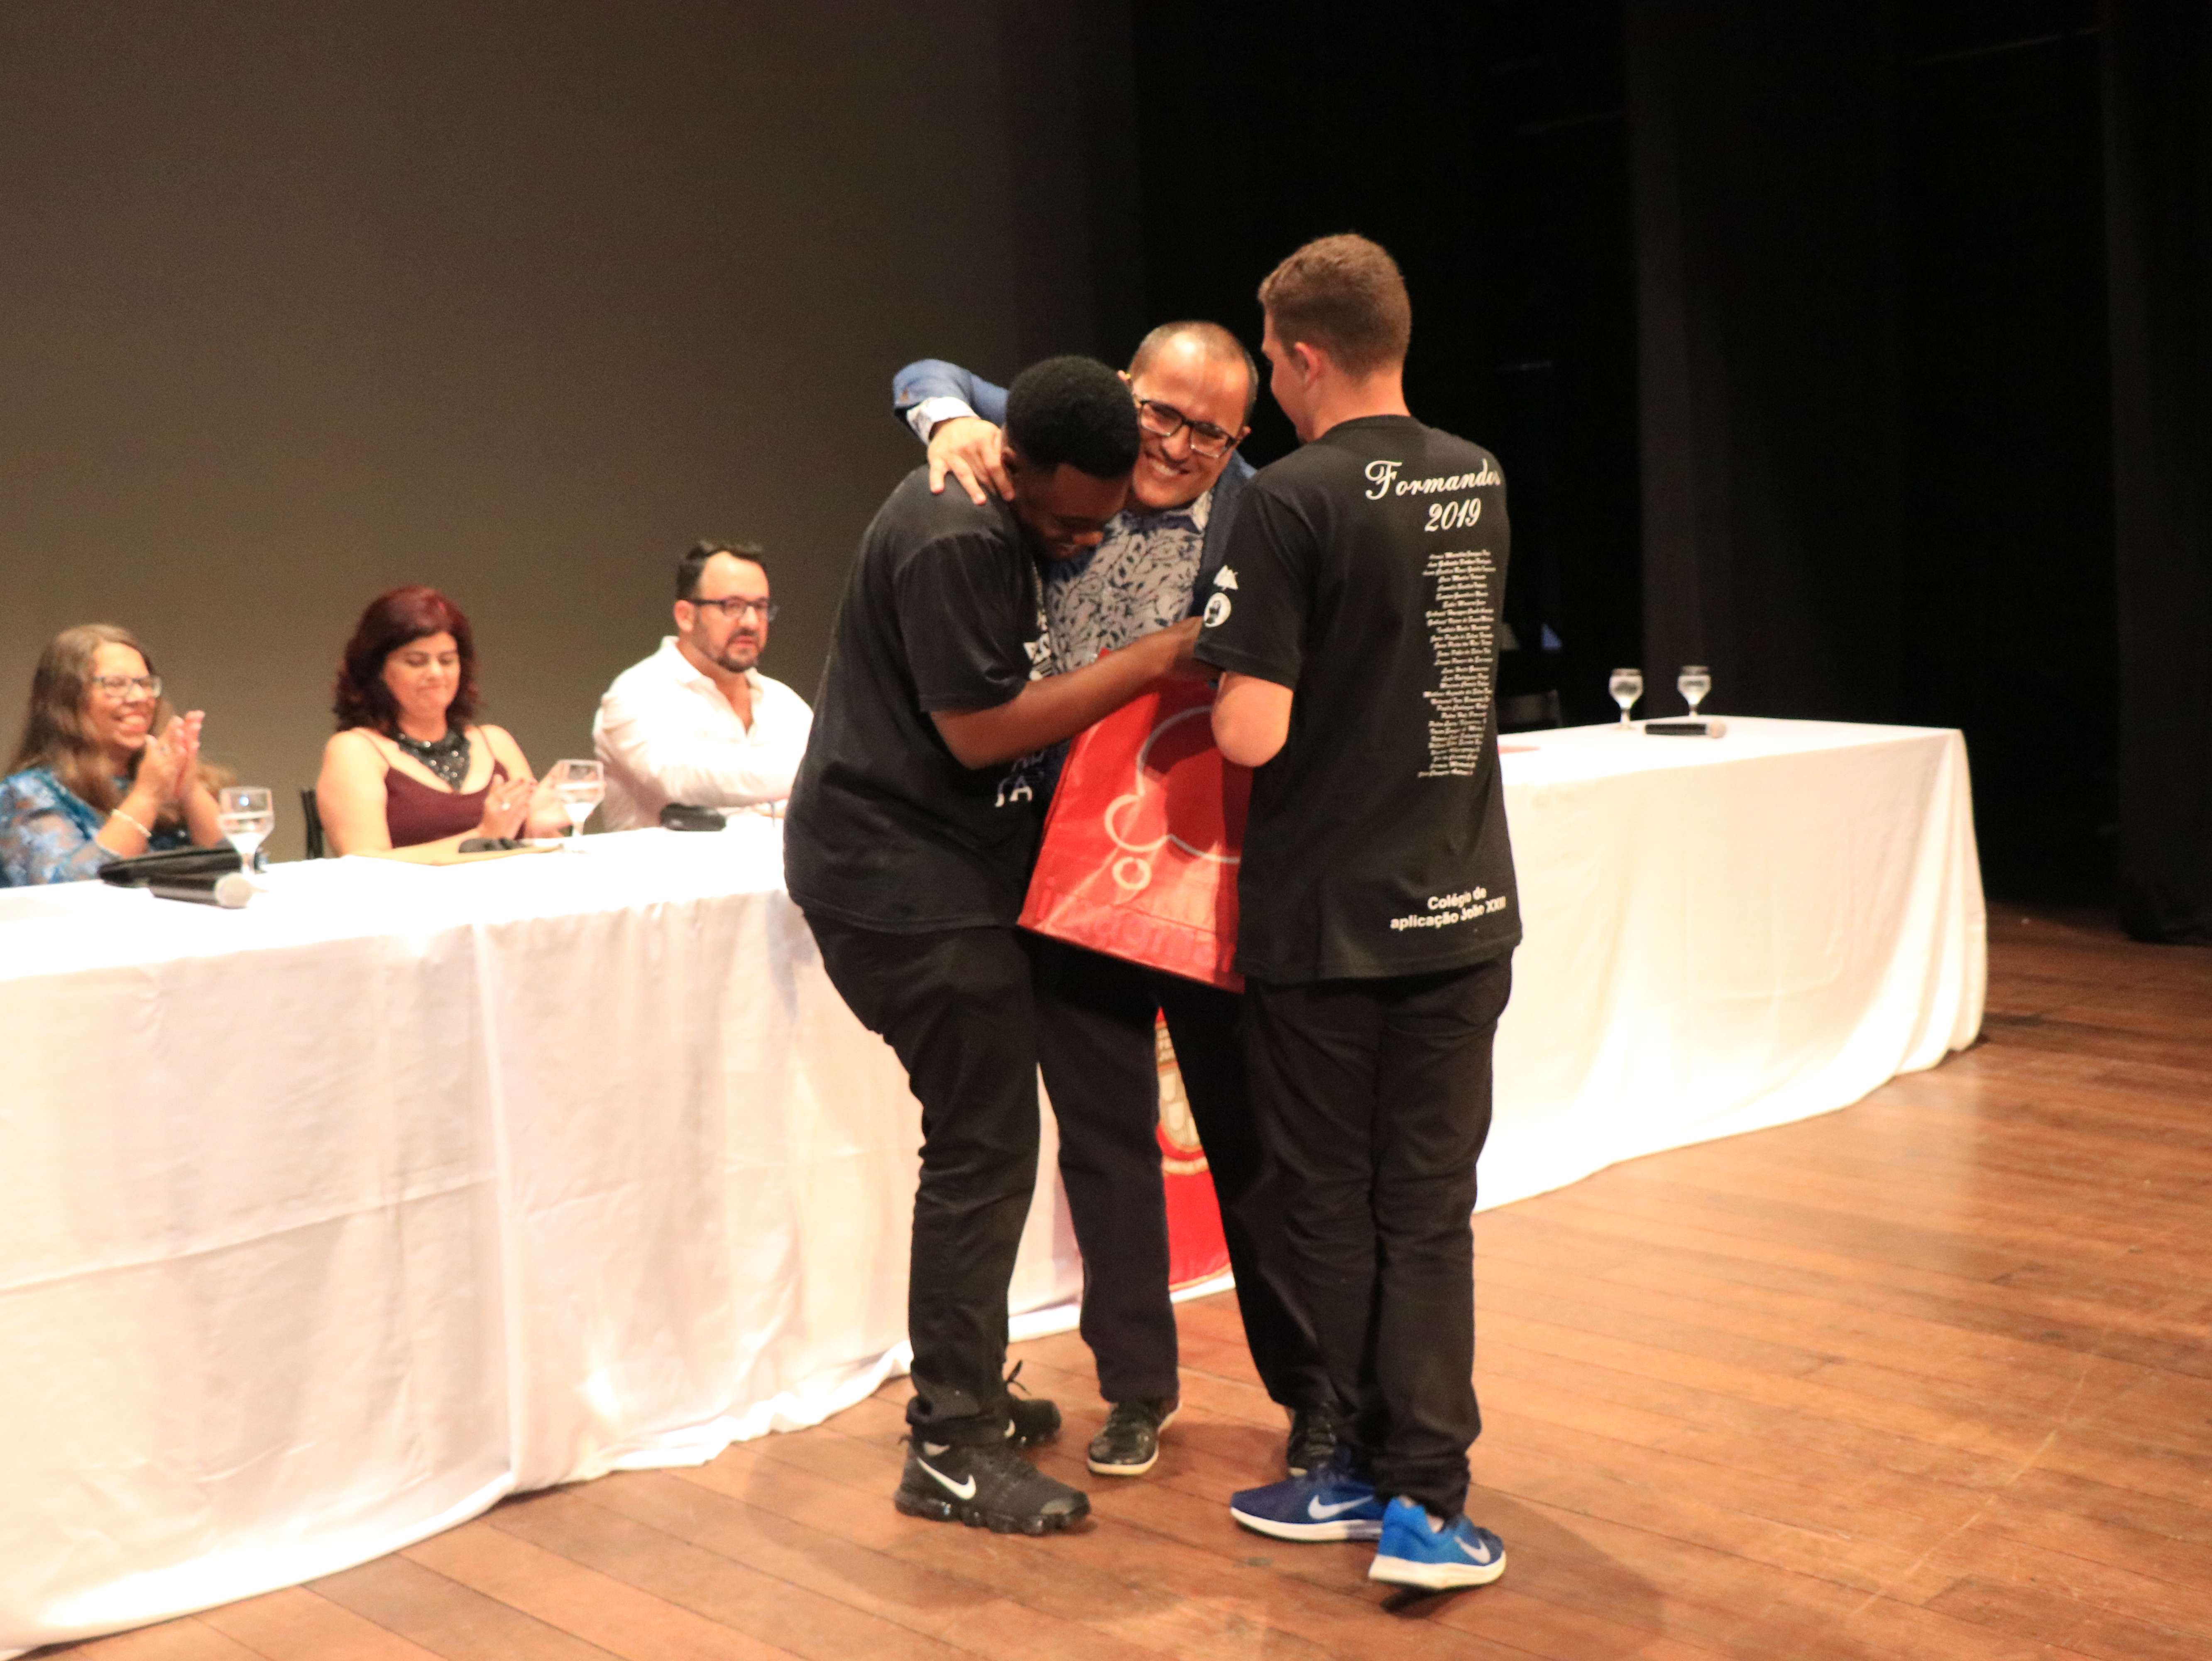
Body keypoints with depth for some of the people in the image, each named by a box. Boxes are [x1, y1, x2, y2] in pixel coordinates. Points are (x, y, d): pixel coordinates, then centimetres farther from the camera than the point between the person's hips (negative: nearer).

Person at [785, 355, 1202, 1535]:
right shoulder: (955, 540, -21)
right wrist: (1154, 661, -20)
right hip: (901, 880, -11)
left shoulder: (1017, 522, 12)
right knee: (986, 1147, -9)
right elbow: (979, 730, -23)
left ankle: (965, 1389, 29)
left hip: (942, 870, 11)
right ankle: (950, 1450, -1)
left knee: (983, 1136, 16)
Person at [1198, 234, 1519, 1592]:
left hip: (1326, 918, -5)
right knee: (1430, 1211, 9)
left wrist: (1216, 691, 1)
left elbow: (1253, 732, -20)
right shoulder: (1480, 484, 5)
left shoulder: (1294, 501, -15)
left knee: (1332, 1209, 11)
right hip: (1464, 906, 5)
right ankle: (1425, 1503, 10)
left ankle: (1359, 1469, 24)